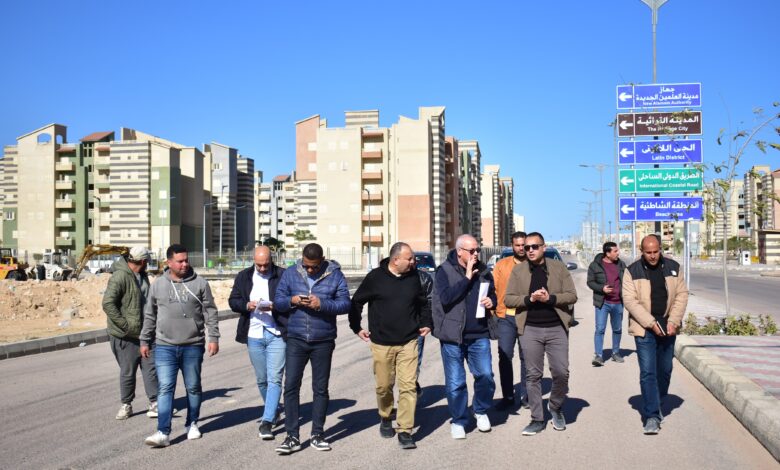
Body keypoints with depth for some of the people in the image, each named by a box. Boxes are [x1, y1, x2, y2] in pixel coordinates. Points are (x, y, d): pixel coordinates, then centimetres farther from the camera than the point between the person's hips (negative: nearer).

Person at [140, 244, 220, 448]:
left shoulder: (200, 283, 1)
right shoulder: (158, 285, 6)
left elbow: (210, 313, 1)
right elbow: (150, 316, 14)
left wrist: (213, 338, -5)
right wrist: (145, 341, 14)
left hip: (193, 346, 0)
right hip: (164, 347, 1)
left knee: (193, 387, 10)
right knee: (165, 388, -5)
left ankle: (192, 424, 26)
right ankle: (163, 432, -6)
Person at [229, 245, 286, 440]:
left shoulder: (283, 276, -3)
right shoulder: (244, 277, 9)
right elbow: (233, 301, 8)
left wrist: (274, 306, -22)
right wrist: (247, 305, -12)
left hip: (277, 334, -4)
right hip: (254, 335, 4)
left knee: (274, 379, -9)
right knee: (262, 380, 15)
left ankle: (267, 421, -6)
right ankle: (274, 411, 36)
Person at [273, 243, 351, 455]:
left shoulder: (335, 275, -3)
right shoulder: (290, 274, 2)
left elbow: (345, 303, -7)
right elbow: (278, 301, 4)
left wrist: (322, 304, -21)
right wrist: (291, 301, -17)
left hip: (323, 342, -1)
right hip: (296, 340, 1)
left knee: (320, 388, 9)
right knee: (291, 386, -2)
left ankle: (318, 434, 22)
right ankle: (292, 436, 7)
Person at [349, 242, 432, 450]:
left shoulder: (413, 276, 3)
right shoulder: (375, 277, -7)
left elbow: (423, 302, 20)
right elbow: (356, 302, 4)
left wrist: (426, 323, 14)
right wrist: (356, 327, 5)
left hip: (408, 342, 2)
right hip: (382, 343, -2)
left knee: (408, 386, -6)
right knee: (384, 385, 9)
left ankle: (405, 431, 3)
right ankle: (385, 418, 37)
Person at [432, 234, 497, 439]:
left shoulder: (483, 270, 7)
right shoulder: (445, 271, -7)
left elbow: (492, 293, 20)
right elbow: (446, 298, -20)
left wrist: (491, 301, -4)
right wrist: (467, 277, -19)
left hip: (479, 334, 3)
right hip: (453, 336, -3)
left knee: (485, 376, 2)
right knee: (455, 382, 5)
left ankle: (481, 411, 28)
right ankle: (458, 420, 21)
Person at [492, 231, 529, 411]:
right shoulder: (501, 265, 6)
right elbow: (494, 289, 3)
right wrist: (493, 310, -9)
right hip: (506, 317, 0)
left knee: (526, 357, 8)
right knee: (504, 357, 0)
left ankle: (525, 396, 19)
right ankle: (507, 397, 10)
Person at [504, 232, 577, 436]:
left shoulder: (558, 267, 4)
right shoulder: (518, 270, 5)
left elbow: (572, 295, 0)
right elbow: (508, 299, 2)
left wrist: (550, 298, -15)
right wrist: (529, 298, -14)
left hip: (556, 328, 0)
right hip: (530, 329, 0)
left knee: (561, 373, -1)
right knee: (533, 375, 5)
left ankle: (556, 407, 26)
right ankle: (537, 419, 15)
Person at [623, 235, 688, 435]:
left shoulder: (673, 267, 5)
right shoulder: (632, 271, -6)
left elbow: (682, 294, 5)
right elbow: (629, 300, -11)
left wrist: (673, 322, -7)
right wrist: (651, 323, -17)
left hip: (668, 327, 4)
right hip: (644, 328, -4)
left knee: (665, 370, 13)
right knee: (647, 372, -8)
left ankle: (656, 405, 32)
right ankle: (652, 416, -5)